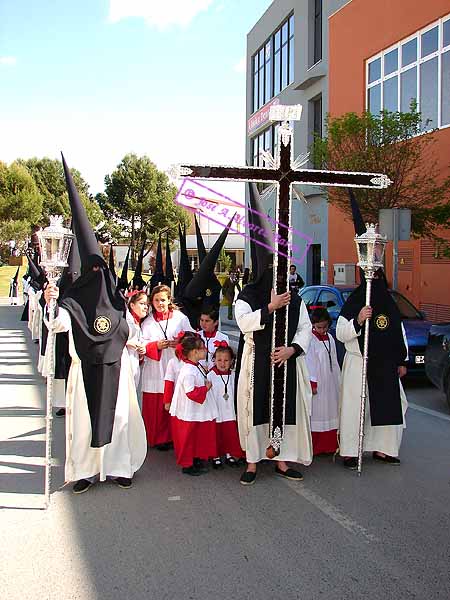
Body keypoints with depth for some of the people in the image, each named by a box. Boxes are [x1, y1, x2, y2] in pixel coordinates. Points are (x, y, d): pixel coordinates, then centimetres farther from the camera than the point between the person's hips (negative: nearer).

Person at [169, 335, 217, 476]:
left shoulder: (198, 366, 6)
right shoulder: (188, 371, -26)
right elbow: (191, 392, -30)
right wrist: (206, 388, -21)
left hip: (198, 412, 10)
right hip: (188, 414, -10)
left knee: (199, 438, 19)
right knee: (187, 439, 5)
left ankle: (197, 461, 32)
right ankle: (187, 465, 17)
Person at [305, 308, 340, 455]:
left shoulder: (329, 338, 10)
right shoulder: (311, 339, -10)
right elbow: (309, 363, -13)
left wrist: (338, 382, 17)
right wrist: (312, 383, -15)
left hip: (330, 383, 7)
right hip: (317, 383, -7)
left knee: (330, 413, 10)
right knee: (316, 414, -4)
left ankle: (329, 446, 18)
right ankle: (313, 448, 2)